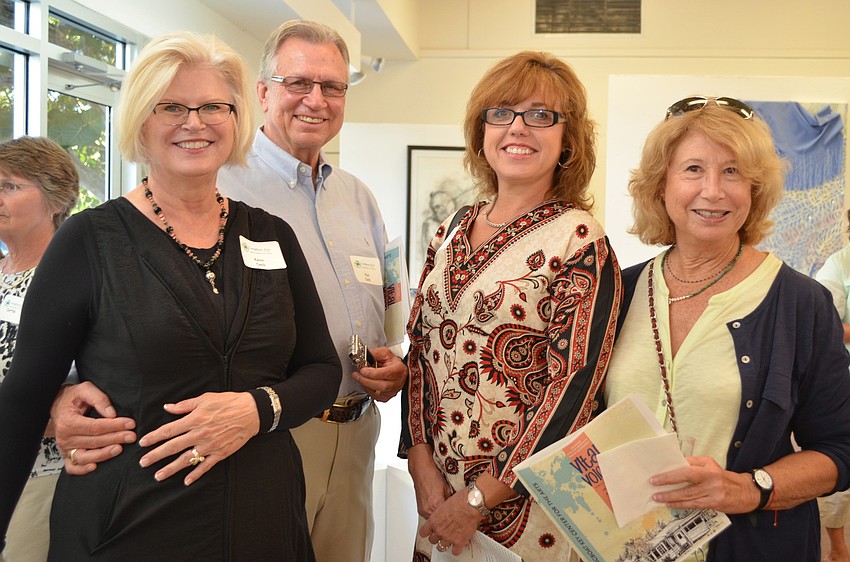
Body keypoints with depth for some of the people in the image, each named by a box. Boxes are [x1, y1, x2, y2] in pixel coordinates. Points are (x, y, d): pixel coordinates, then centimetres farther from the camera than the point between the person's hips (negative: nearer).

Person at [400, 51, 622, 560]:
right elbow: (420, 349, 7)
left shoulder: (581, 243, -12)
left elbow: (575, 385, -16)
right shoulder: (453, 232, 5)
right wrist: (420, 459, -5)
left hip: (528, 500, -5)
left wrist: (481, 499, -14)